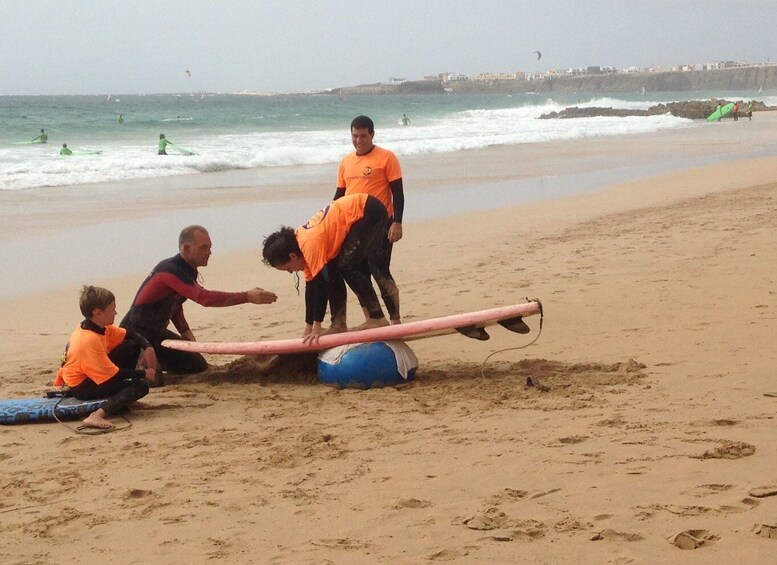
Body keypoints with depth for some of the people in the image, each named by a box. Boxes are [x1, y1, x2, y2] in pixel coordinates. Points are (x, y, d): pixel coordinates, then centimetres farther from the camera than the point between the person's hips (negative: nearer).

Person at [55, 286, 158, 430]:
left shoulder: (101, 327, -2)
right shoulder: (90, 340, -30)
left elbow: (129, 334, 11)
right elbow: (113, 375, -26)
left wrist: (148, 348, -8)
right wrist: (143, 373, -15)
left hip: (94, 374, 10)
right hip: (82, 387, -10)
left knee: (133, 346, 10)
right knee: (141, 386, -23)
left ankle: (125, 391, 7)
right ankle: (97, 416, -35)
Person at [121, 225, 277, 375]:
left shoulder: (187, 270, 4)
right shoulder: (171, 271, -28)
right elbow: (205, 297, -41)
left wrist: (185, 331, 2)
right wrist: (247, 297, -46)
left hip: (157, 332, 10)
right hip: (136, 334, -10)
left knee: (199, 366, 13)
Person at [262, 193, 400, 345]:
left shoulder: (311, 244, -25)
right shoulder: (302, 245, 4)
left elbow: (321, 282, -25)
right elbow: (310, 286, 10)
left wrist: (317, 328, -21)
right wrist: (308, 329, 11)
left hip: (370, 212, -10)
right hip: (362, 214, 10)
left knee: (346, 267, -12)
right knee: (333, 269, 5)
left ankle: (377, 318, -7)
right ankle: (339, 324, 7)